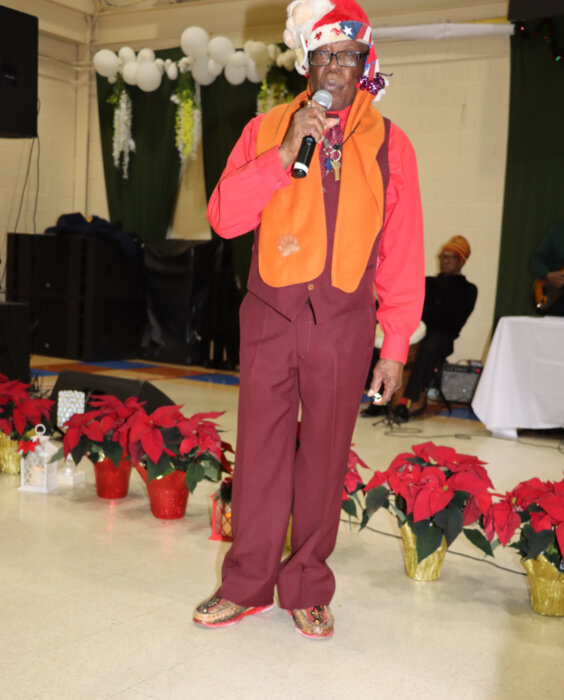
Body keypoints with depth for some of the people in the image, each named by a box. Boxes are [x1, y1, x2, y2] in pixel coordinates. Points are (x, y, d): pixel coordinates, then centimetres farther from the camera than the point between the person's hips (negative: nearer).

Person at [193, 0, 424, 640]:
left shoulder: (389, 145, 4)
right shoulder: (266, 130, 6)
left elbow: (402, 255, 3)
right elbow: (224, 217, -5)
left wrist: (395, 346, -1)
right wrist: (286, 152, -14)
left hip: (343, 323, 0)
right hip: (270, 315, 1)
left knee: (325, 454, 6)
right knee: (260, 447, 4)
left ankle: (308, 588, 22)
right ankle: (249, 583, 21)